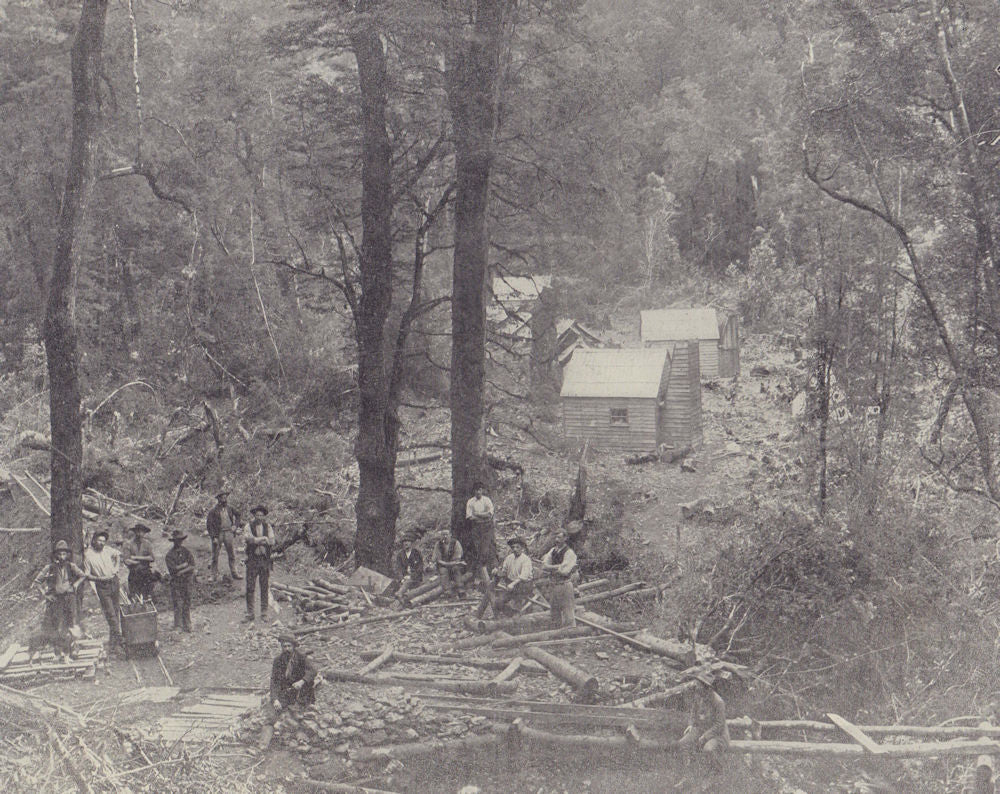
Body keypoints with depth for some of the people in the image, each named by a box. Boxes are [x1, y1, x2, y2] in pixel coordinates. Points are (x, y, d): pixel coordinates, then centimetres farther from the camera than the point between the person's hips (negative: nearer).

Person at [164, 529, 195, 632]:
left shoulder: (187, 552, 7)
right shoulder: (170, 554, -3)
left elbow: (192, 567, -1)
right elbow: (173, 569, -13)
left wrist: (180, 571, -12)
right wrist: (185, 564, -9)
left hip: (187, 582, 3)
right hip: (175, 583, -3)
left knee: (187, 605, 7)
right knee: (177, 605, -4)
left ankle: (187, 627, 14)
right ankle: (178, 627, 2)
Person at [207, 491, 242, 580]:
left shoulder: (230, 509, 8)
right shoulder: (213, 511, -4)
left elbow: (238, 516, 25)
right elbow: (209, 525, -6)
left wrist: (235, 526, 9)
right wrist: (213, 537, -13)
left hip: (228, 533, 3)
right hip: (218, 534, -3)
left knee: (232, 554, 2)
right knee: (215, 555, 3)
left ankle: (234, 573, 8)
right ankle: (214, 574, 11)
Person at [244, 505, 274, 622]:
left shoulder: (267, 526, 8)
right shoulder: (249, 526, 3)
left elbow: (272, 541, -4)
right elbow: (250, 539, -15)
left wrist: (257, 540, -13)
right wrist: (263, 539, -14)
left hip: (265, 559, 2)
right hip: (252, 559, -2)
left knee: (264, 587, 4)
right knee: (250, 587, -3)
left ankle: (264, 612, 11)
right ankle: (250, 613, 3)